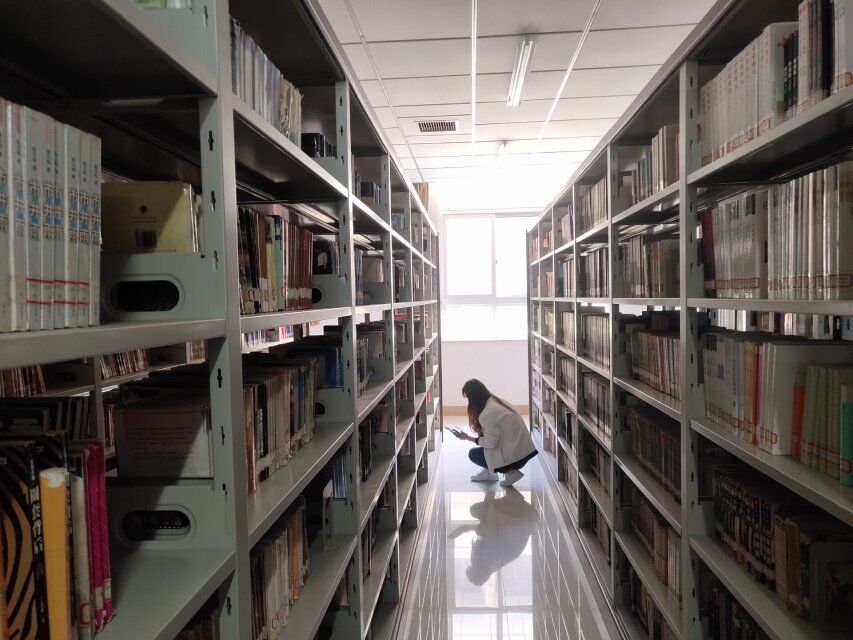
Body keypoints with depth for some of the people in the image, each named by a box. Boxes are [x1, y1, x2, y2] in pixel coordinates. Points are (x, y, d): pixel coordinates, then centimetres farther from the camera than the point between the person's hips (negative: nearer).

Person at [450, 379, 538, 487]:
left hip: (515, 457, -9)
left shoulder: (488, 413, -21)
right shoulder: (496, 401, 5)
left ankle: (509, 471, 1)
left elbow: (491, 443, -16)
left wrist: (469, 438, -5)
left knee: (473, 454, 4)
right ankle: (489, 472, 23)